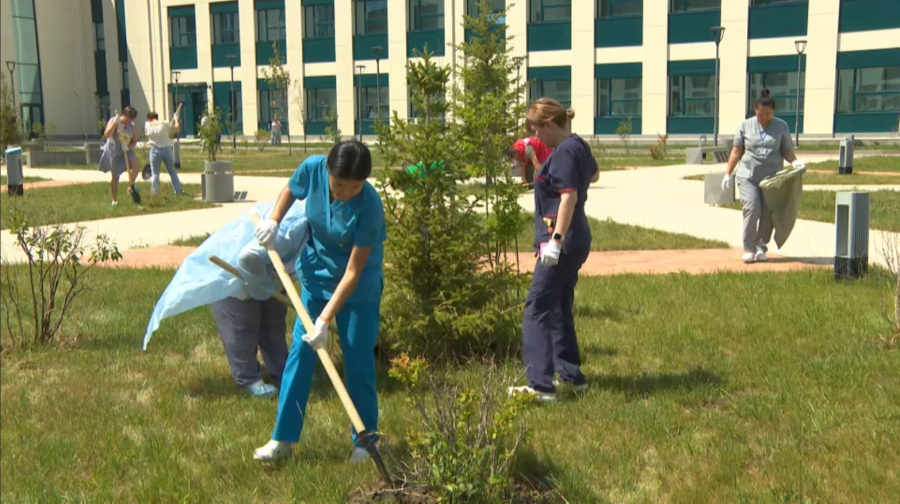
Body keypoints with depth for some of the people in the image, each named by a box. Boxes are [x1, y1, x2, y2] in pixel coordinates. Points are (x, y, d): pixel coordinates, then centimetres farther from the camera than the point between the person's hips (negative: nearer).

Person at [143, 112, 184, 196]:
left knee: (155, 173, 6)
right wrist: (176, 120, 15)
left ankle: (154, 193, 1)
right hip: (167, 149, 1)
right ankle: (179, 191, 12)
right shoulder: (163, 124, -5)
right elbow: (177, 128, -3)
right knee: (172, 172, 12)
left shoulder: (147, 125, -1)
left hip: (155, 150, -1)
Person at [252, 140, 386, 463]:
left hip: (358, 288, -4)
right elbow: (290, 190, 9)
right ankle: (283, 439, 12)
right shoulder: (313, 169, -18)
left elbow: (353, 273, -27)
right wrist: (273, 221, -7)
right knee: (300, 351, 3)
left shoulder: (369, 206, -30)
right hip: (315, 275, 4)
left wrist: (325, 320, -27)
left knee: (358, 361, 0)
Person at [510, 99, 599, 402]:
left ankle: (541, 385, -15)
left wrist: (556, 239, -29)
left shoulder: (564, 152, -16)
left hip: (564, 243, -11)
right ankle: (571, 374, 27)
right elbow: (593, 174, 34)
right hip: (575, 241, 11)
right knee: (559, 308, 19)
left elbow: (569, 197, -24)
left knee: (537, 310, -11)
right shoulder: (578, 146, 14)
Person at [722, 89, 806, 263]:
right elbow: (737, 151, 8)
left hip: (773, 177, 1)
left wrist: (795, 162, -16)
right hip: (748, 177, -1)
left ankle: (761, 247, 17)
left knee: (768, 214, 3)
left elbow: (787, 150, 5)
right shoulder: (745, 126, 5)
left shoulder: (782, 127, 5)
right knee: (752, 211, -13)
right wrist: (728, 173, 5)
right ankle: (748, 249, -4)